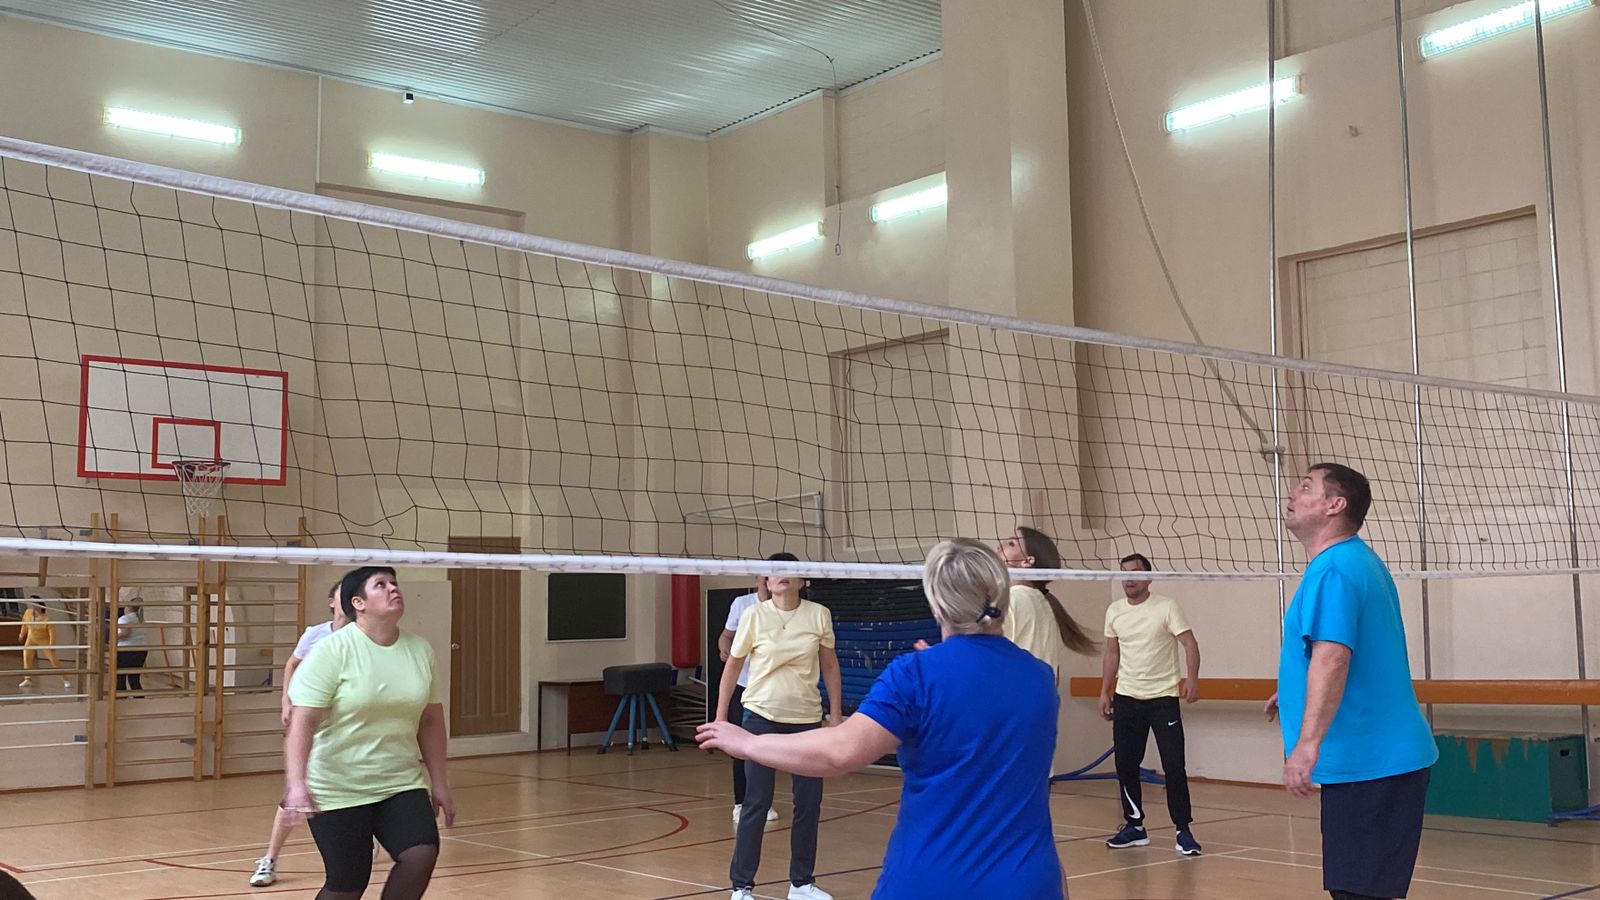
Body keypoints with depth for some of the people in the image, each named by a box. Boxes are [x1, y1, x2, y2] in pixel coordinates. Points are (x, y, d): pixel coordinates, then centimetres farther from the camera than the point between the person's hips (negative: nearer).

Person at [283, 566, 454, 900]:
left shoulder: (420, 650, 4)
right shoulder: (333, 650, -11)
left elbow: (431, 721, 11)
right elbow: (302, 722, -18)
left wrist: (439, 783, 11)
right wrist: (296, 782, -29)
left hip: (400, 783, 4)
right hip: (338, 791, -4)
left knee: (422, 853, -17)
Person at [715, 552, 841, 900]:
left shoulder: (819, 615, -3)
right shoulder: (754, 616, -7)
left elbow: (830, 666, 8)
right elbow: (732, 667, 2)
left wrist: (835, 715, 6)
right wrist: (720, 717, 0)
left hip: (807, 718, 2)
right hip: (763, 716, -2)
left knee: (809, 802, 5)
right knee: (757, 802, -2)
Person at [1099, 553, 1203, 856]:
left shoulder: (1167, 606, -5)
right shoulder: (1114, 611, 8)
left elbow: (1190, 643, -10)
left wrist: (1192, 678, -24)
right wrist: (1104, 691, 13)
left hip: (1164, 697, -4)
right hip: (1126, 698, 5)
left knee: (1174, 765, -6)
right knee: (1126, 765, 7)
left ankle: (1183, 830, 2)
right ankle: (1134, 826, 19)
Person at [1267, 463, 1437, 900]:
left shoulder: (1332, 569, -16)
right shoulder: (1361, 561, 17)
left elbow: (1331, 657, -28)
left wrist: (1307, 743, -35)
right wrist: (1297, 692, 34)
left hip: (1365, 762, -11)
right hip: (1391, 757, 11)